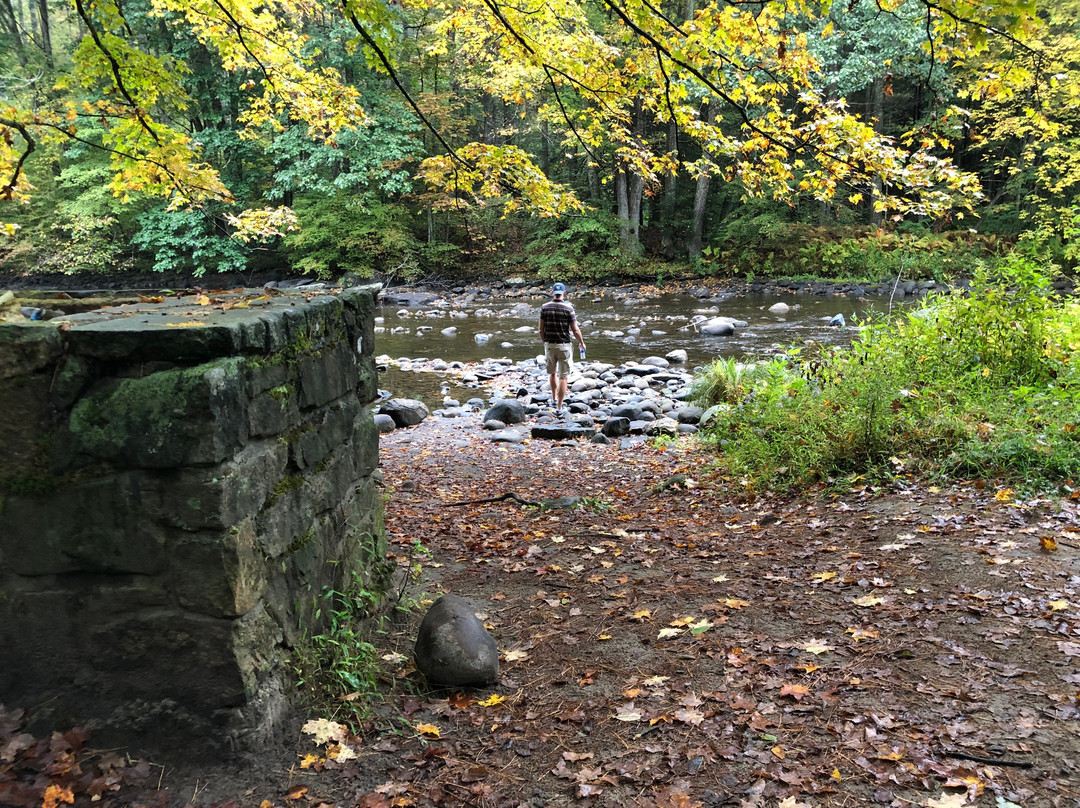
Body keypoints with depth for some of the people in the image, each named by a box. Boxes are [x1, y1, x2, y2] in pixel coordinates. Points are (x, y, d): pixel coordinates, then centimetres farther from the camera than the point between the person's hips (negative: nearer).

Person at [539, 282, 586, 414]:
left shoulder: (544, 307, -3)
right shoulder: (568, 308, -12)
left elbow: (541, 329, 0)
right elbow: (575, 330, -10)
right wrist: (582, 343, 7)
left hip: (549, 344, 3)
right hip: (564, 345, -3)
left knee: (552, 372, 26)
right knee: (563, 377, 2)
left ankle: (554, 398, 38)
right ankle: (559, 407, 0)